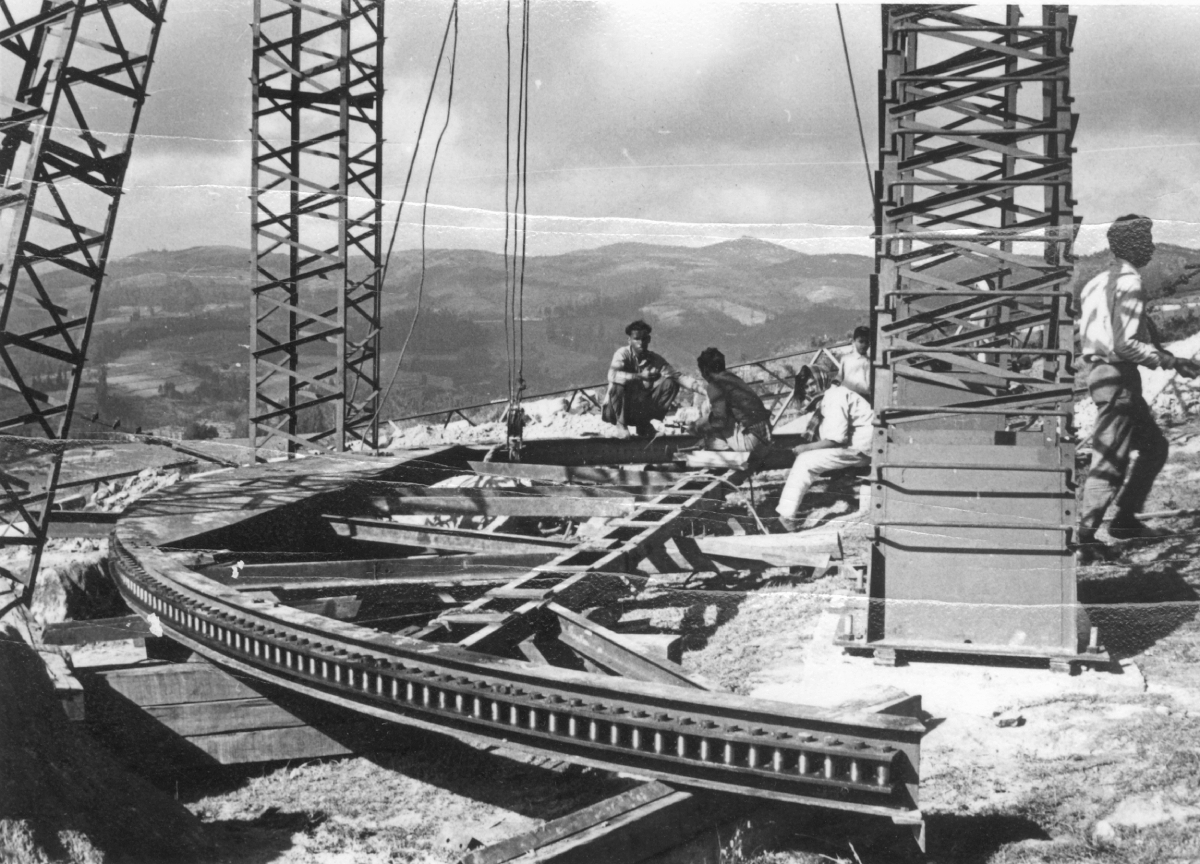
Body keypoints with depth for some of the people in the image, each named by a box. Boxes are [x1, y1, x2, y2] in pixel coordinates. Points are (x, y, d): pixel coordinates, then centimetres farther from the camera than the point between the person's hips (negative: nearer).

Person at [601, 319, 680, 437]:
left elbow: (676, 377, -7)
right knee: (618, 385, -34)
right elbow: (612, 375, -34)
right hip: (615, 409, -4)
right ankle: (621, 423, -10)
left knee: (670, 383, -11)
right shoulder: (623, 353, -15)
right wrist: (640, 376, -42)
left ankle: (644, 423, -1)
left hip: (641, 409, 4)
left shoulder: (654, 359, -3)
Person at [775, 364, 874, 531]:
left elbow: (836, 439, -21)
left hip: (860, 447, -10)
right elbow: (824, 437, 16)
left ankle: (786, 515, -16)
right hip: (852, 445, 10)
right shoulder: (824, 399, 18)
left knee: (806, 461, -14)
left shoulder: (834, 397, -14)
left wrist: (806, 447, -13)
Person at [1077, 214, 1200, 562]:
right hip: (1117, 377, -10)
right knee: (1110, 462, -6)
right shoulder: (1128, 282, -15)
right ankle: (1083, 537, -4)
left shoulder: (1100, 281, 13)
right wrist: (1170, 361, -13)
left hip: (1102, 372, 10)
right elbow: (1125, 344, -22)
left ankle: (1125, 518, 22)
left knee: (1154, 445, 19)